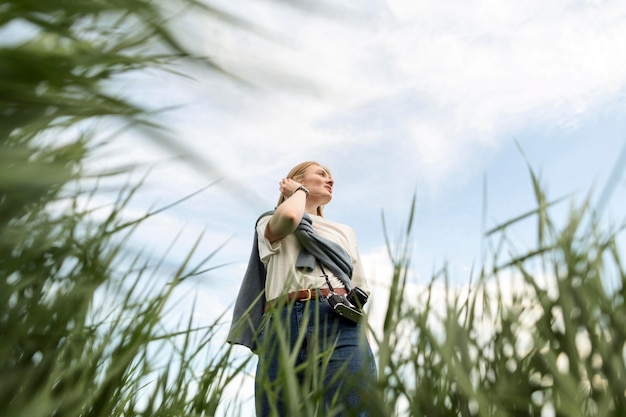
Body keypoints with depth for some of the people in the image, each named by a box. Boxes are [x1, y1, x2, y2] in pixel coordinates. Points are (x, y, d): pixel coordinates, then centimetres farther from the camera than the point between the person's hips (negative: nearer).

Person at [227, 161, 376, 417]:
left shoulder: (345, 232, 31)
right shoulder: (269, 224, 21)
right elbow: (289, 217, -6)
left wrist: (366, 345, 8)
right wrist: (299, 191, 17)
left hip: (340, 324, 2)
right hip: (282, 327, -1)